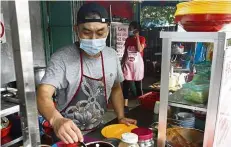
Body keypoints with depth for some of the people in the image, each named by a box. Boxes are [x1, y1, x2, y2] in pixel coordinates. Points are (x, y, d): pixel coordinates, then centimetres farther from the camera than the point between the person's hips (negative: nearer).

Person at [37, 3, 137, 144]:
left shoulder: (112, 56, -7)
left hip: (98, 130, 5)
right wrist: (56, 120, -51)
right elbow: (43, 94, -32)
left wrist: (121, 117, -2)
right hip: (68, 135, -4)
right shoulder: (62, 58, -22)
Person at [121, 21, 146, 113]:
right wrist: (122, 63, 5)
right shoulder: (128, 40, 7)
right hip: (128, 65, 3)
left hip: (138, 65, -2)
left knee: (138, 85, 9)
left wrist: (137, 37, -19)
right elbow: (125, 53, 10)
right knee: (126, 85, -4)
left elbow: (140, 49, -22)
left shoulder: (141, 39, -4)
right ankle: (125, 105, 0)